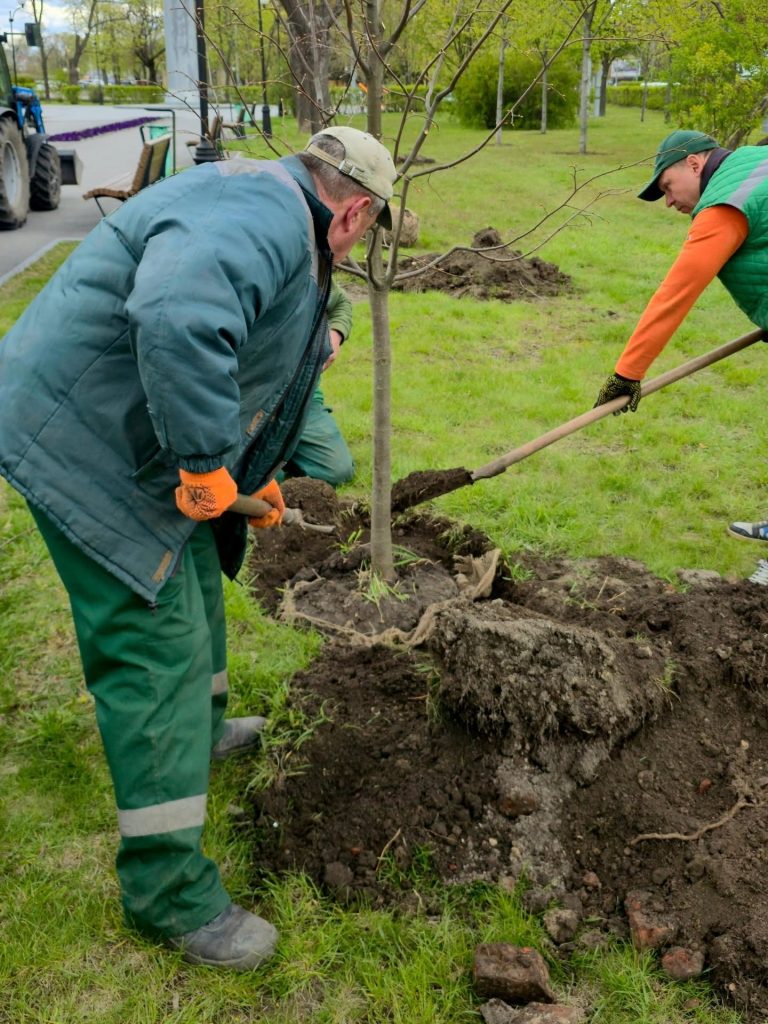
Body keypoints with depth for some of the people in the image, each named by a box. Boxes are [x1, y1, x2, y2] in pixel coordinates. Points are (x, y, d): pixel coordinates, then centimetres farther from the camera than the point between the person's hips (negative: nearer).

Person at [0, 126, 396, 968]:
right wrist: (208, 463, -32)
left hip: (134, 441, 11)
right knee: (155, 645, -7)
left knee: (193, 581, 26)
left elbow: (254, 363, 26)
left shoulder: (282, 226, 16)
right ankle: (168, 891, 7)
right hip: (84, 446, -11)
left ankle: (199, 730, 52)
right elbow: (178, 322, -44)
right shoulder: (260, 217, -22)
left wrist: (253, 477, 30)